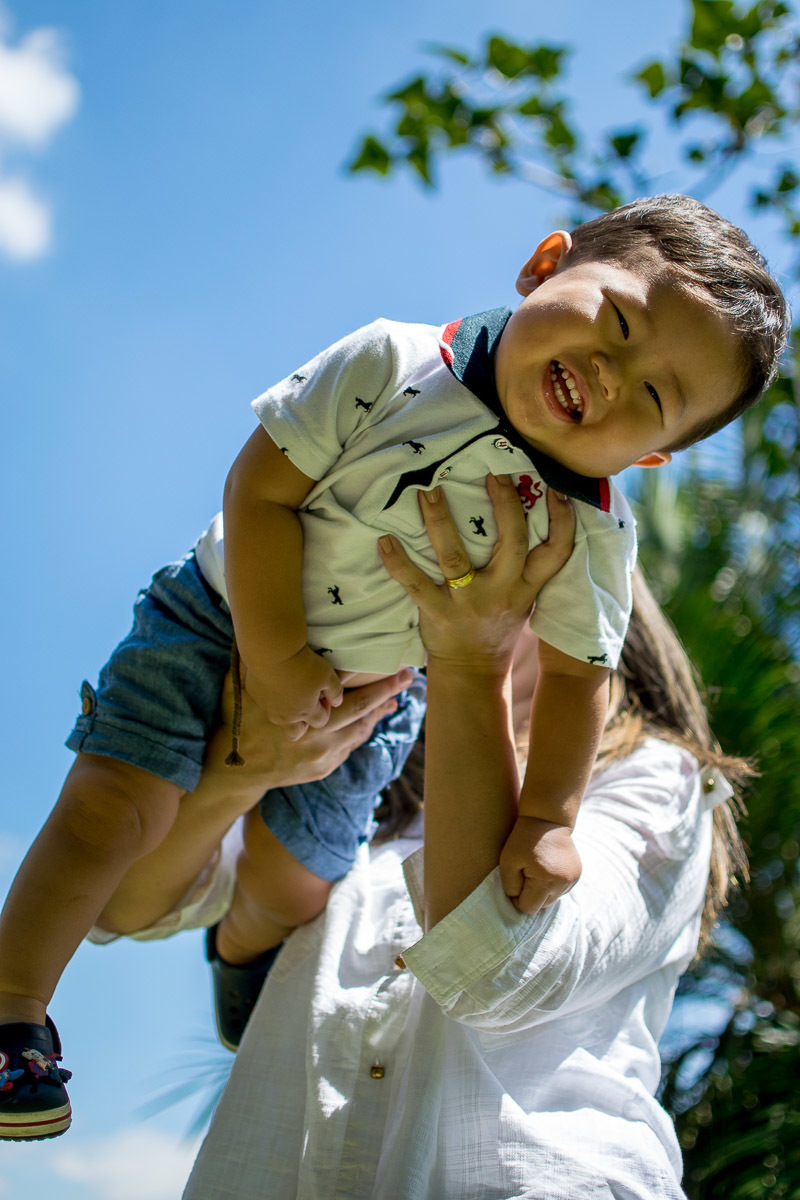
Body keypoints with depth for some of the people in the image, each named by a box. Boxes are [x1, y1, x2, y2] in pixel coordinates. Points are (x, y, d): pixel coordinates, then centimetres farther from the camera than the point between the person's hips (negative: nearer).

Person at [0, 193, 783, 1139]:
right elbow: (260, 489, -24)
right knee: (114, 804, -12)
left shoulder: (591, 534, -21)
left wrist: (546, 819, -14)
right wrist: (273, 657, -25)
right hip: (224, 616, -2)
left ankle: (240, 949, 52)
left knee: (296, 882, 14)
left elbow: (573, 671, -9)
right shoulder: (391, 366, -28)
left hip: (367, 698, 3)